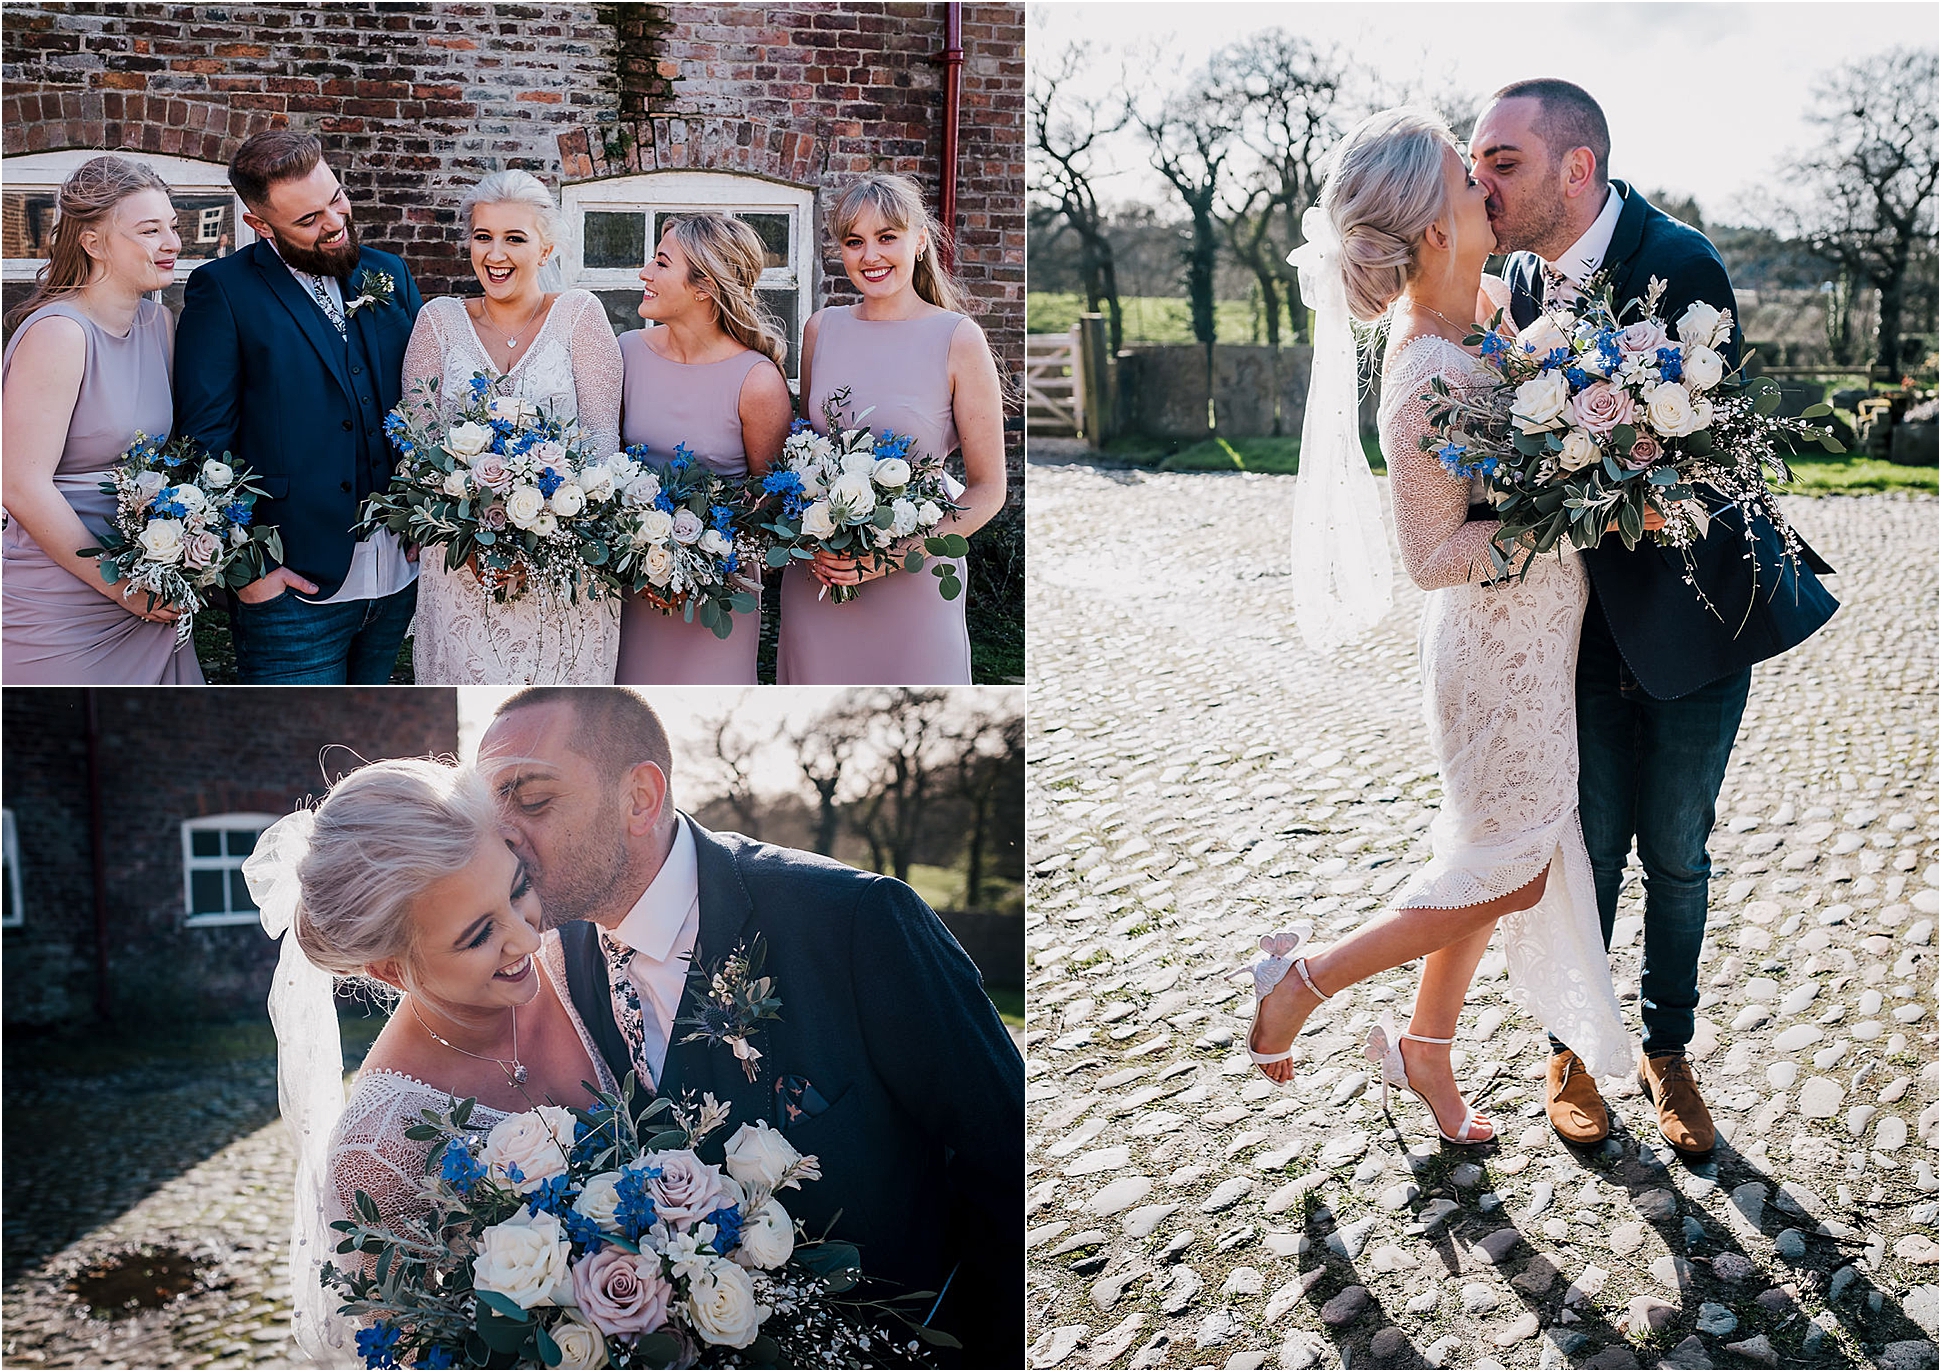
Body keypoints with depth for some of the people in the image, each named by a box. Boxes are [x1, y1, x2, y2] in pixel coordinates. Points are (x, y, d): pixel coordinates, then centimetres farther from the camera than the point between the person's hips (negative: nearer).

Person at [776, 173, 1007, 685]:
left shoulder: (957, 339, -8)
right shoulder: (822, 328, 4)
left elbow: (988, 489, -7)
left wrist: (896, 554, -17)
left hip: (913, 582, -3)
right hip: (816, 577, 3)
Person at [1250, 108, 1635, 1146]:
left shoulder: (1484, 302, -3)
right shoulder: (1427, 381, -28)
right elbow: (1433, 554, -23)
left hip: (1533, 638, 9)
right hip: (1503, 645, -9)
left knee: (1494, 862, 19)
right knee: (1512, 875, 4)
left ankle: (1425, 1049, 36)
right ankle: (1300, 982, 18)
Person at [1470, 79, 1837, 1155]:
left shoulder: (1682, 266, -18)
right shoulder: (1525, 277, 0)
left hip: (1692, 615, -3)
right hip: (1589, 619, 3)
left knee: (1677, 854, 9)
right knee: (1591, 847, 8)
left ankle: (1667, 1052, 28)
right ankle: (1573, 1046, 27)